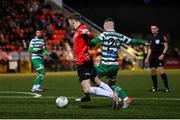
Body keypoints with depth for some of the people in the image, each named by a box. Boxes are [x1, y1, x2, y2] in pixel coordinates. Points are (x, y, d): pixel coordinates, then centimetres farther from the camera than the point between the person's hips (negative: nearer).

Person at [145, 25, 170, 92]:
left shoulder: (162, 36, -3)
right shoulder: (152, 38, 18)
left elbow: (166, 46, -6)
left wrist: (163, 54, -18)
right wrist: (147, 58, 19)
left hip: (159, 56, -7)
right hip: (152, 56, 7)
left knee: (161, 70, -17)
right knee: (153, 71, 4)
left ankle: (166, 87, -15)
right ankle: (155, 87, 14)